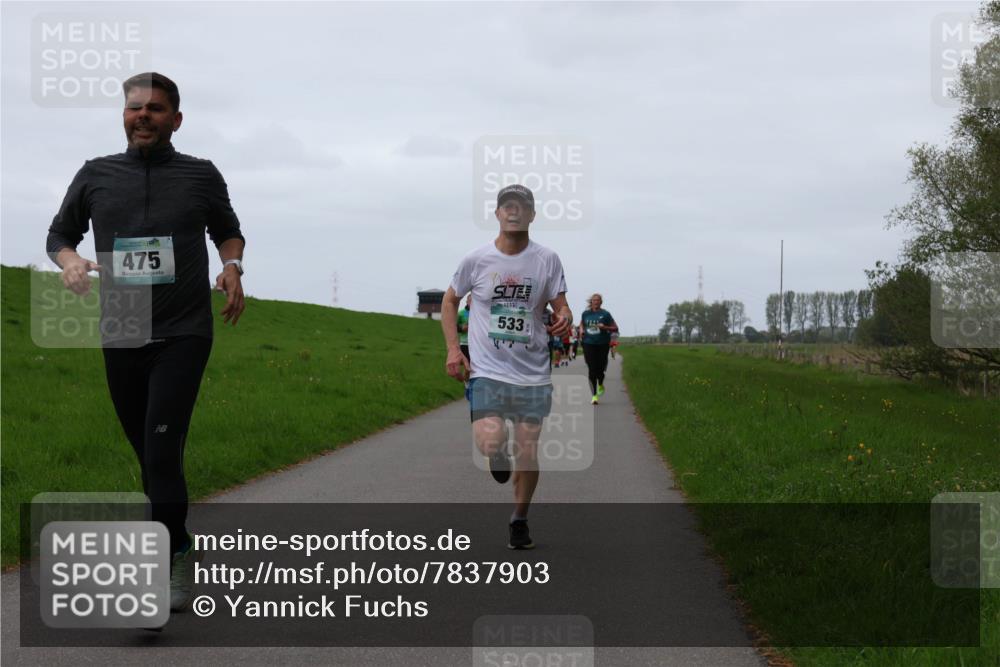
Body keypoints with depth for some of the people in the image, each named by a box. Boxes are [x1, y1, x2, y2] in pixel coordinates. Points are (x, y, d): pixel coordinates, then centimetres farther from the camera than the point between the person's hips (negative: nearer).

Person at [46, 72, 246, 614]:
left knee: (162, 444, -18)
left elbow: (227, 230, 19)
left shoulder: (201, 175, 3)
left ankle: (167, 561, -14)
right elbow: (59, 234, 15)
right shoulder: (96, 175, 5)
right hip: (121, 335, 3)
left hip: (184, 332, -3)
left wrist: (233, 267, -2)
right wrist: (69, 260, -8)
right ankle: (179, 553, 27)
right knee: (150, 452, 11)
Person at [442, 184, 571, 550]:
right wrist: (453, 350, 2)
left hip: (533, 373, 2)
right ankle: (499, 456, 19)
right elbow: (450, 301, 12)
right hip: (487, 370, -1)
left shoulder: (547, 260, 0)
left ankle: (519, 520, 26)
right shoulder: (476, 260, -2)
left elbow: (560, 305, 7)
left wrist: (564, 318, -18)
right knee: (490, 443, -20)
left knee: (527, 452, 4)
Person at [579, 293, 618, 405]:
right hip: (588, 344, 1)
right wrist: (581, 330, 4)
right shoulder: (586, 313, 7)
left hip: (602, 344, -1)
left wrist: (605, 327, -16)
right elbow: (581, 323, 26)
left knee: (600, 368, 1)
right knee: (591, 369, -5)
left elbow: (615, 328, 2)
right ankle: (594, 395, 1)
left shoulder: (605, 314, -2)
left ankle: (601, 385, 36)